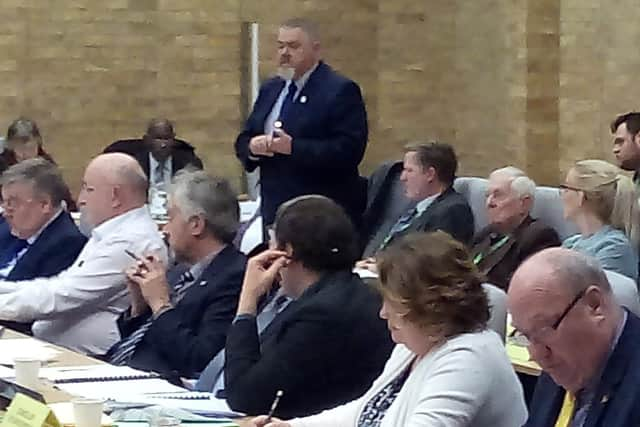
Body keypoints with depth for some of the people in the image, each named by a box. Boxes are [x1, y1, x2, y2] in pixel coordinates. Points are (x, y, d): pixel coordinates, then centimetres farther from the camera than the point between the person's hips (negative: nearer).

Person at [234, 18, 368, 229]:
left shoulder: (341, 90, -7)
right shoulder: (270, 89, 16)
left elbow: (349, 150, -17)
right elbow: (243, 141, 18)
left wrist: (293, 148, -23)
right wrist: (253, 147, -7)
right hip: (274, 211, 6)